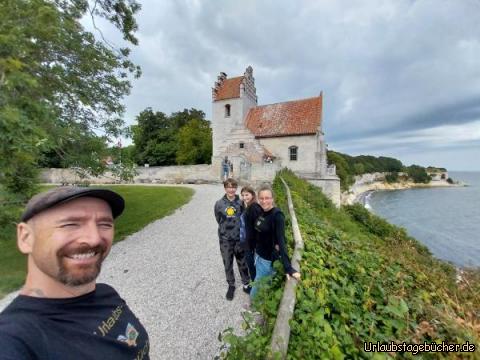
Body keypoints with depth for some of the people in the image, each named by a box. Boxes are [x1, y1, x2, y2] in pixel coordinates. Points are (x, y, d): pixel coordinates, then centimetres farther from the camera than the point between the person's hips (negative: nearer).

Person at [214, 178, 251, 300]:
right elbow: (218, 219, 3)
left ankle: (246, 284, 38)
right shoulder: (219, 204, -8)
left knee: (242, 263, 17)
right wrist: (226, 228, -1)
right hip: (225, 239, 0)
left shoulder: (241, 203, -8)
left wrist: (239, 228, -8)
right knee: (228, 264, 15)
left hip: (240, 238, 0)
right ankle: (231, 286, 38)